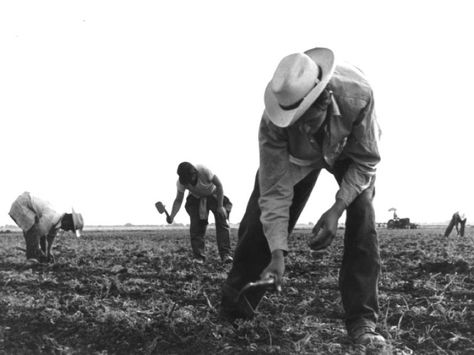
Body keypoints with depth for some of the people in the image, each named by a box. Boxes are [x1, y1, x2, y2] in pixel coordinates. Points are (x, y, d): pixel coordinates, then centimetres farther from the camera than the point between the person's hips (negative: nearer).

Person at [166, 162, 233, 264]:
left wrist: (220, 206, -24)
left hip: (213, 195, -2)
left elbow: (219, 185, -24)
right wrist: (172, 215, -34)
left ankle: (225, 253, -18)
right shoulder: (181, 182, -24)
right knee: (196, 225, -11)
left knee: (222, 221, -16)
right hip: (196, 198, 2)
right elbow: (178, 200, -16)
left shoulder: (203, 171, -35)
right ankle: (198, 256, -6)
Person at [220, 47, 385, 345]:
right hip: (296, 156, 1)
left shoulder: (357, 94, -43)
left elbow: (366, 161, -27)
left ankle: (362, 322, -12)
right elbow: (275, 190, -33)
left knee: (362, 217, -23)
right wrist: (277, 254, -39)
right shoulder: (273, 123, -39)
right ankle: (233, 315, 11)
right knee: (258, 225, -7)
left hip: (350, 151, 0)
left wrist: (336, 210, -36)